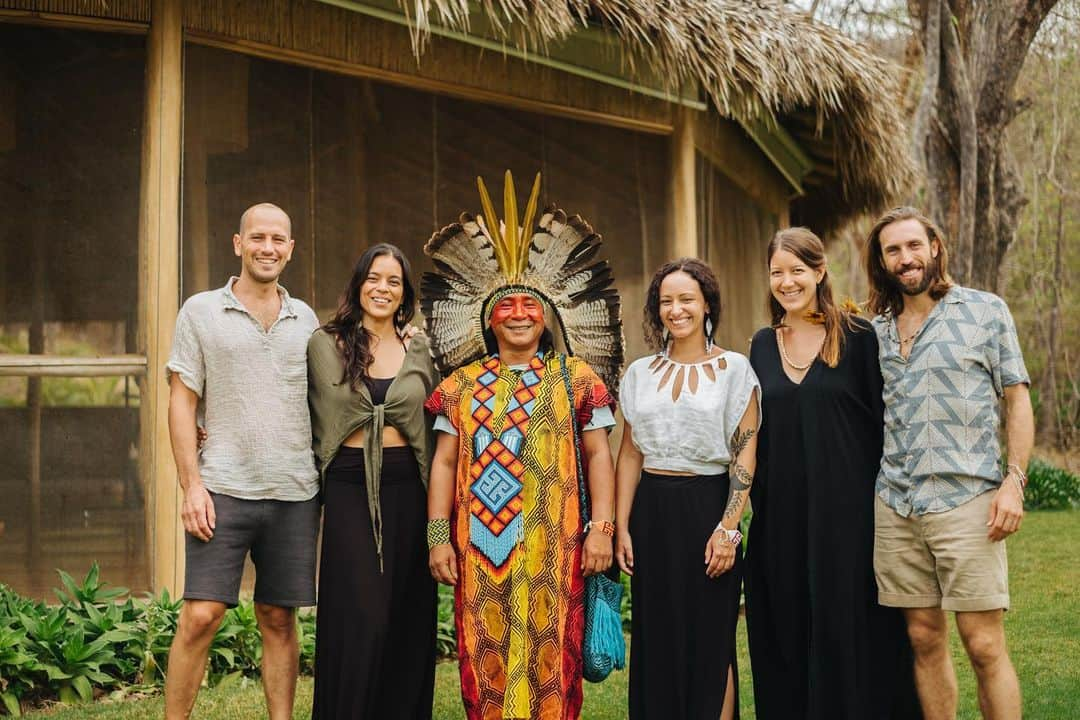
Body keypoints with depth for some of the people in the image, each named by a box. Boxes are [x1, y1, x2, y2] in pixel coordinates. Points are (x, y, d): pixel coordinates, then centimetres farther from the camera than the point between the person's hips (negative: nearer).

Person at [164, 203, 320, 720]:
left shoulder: (305, 319, 13)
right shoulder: (201, 311, 4)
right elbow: (182, 402, 1)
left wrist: (327, 483, 9)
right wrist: (191, 483, -8)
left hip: (295, 493, 3)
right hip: (224, 488, -3)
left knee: (279, 619, 8)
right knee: (200, 616, -7)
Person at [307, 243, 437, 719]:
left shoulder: (419, 353, 10)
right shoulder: (326, 344, 3)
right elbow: (311, 416, 10)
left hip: (406, 488, 3)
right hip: (349, 487, -2)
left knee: (407, 616, 4)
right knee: (359, 619, -8)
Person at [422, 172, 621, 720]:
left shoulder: (575, 377, 7)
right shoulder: (462, 385, 11)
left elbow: (598, 455, 4)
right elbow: (444, 463, 9)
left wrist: (602, 528, -5)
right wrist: (438, 537, 1)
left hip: (552, 545, -2)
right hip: (482, 545, 2)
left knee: (550, 657, -1)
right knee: (485, 659, 3)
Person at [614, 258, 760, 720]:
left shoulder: (733, 369, -1)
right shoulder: (641, 374, 9)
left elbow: (745, 455, -6)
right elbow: (629, 454, 11)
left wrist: (728, 528, -14)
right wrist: (621, 526, 4)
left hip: (707, 507, -3)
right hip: (652, 511, 3)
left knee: (710, 639, 1)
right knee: (658, 639, 7)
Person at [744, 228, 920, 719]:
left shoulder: (856, 336, -2)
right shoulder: (763, 344, 10)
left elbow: (882, 418, -3)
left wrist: (882, 495, -7)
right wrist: (757, 497, 10)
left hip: (846, 506, -4)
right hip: (782, 512, 4)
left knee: (848, 623, -1)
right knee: (788, 628, 7)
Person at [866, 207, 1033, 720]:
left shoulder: (986, 311, 3)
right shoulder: (877, 330, 13)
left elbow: (1017, 401, 2)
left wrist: (1013, 480, -9)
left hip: (966, 500, -4)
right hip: (894, 506, 4)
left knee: (984, 646, -7)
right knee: (924, 639, 7)